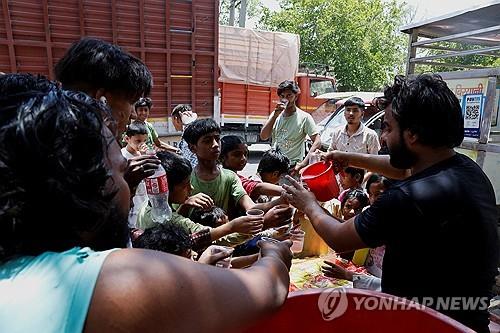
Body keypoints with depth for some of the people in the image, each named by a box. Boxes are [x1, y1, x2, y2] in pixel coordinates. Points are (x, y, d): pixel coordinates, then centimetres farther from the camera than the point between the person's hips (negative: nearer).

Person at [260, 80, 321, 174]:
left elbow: (317, 142, -11)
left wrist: (303, 164, -20)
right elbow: (263, 136, -3)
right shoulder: (276, 115, 8)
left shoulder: (304, 117, -6)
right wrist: (275, 115, -11)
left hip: (293, 167, -4)